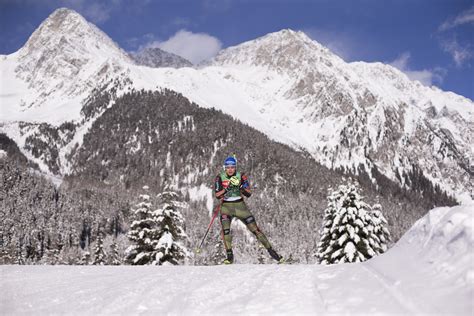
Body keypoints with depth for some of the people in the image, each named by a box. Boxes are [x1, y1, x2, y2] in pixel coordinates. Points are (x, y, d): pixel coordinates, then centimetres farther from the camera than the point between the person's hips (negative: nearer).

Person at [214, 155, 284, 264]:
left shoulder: (241, 176, -4)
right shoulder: (220, 177, -4)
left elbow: (249, 194, -8)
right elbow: (217, 195, -12)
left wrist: (242, 188, -28)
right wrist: (227, 189, -26)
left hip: (240, 206, 0)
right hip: (226, 207, 0)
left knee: (255, 228, -3)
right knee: (225, 230, -21)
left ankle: (271, 250, 5)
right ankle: (229, 256, -9)